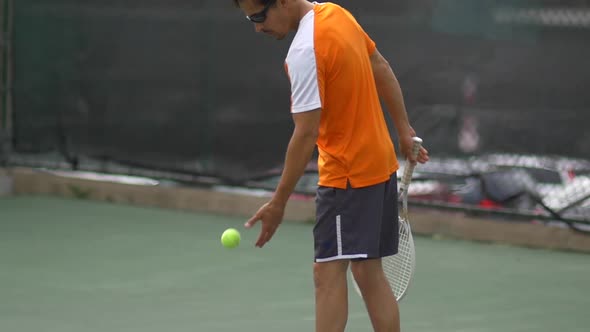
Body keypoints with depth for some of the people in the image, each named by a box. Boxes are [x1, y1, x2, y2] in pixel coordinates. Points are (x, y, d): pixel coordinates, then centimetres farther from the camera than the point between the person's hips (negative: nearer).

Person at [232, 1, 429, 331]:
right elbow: (382, 68, 15)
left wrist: (278, 204, -18)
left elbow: (306, 134, -23)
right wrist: (405, 130, 21)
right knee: (368, 273, 12)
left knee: (329, 273, -11)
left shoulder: (305, 51, -23)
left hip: (347, 176, -9)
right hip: (381, 164, 9)